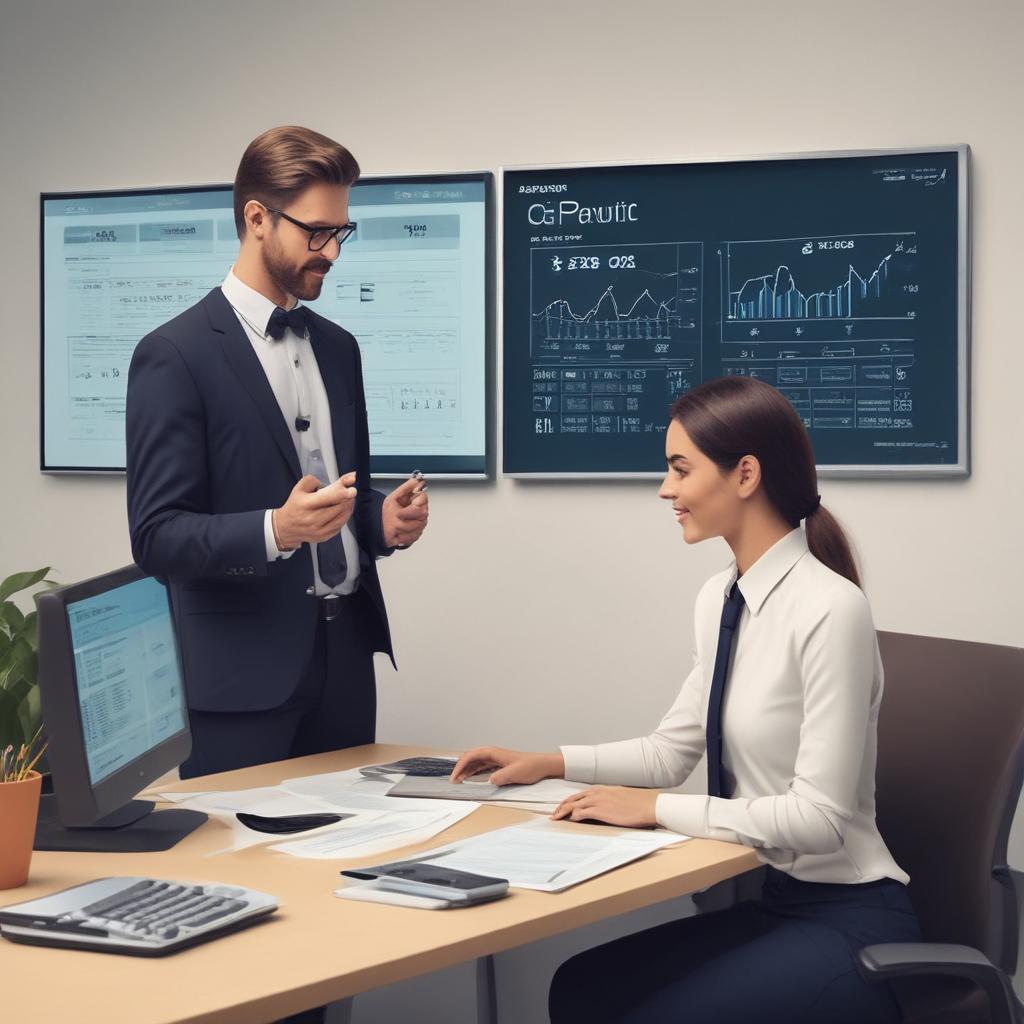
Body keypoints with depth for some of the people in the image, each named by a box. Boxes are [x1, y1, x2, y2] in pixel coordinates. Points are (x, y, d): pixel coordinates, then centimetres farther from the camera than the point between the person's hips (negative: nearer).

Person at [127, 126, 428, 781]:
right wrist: (276, 530, -28)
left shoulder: (337, 348, 14)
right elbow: (156, 536, -12)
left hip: (345, 654, 6)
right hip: (244, 672, -6)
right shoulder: (175, 356, -8)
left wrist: (384, 519, 0)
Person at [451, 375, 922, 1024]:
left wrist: (658, 809, -18)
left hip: (847, 921, -7)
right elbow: (671, 752, 16)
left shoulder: (830, 609, -21)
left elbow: (819, 816, -23)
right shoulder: (719, 601, 5)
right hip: (763, 900, 7)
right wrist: (550, 764, 8)